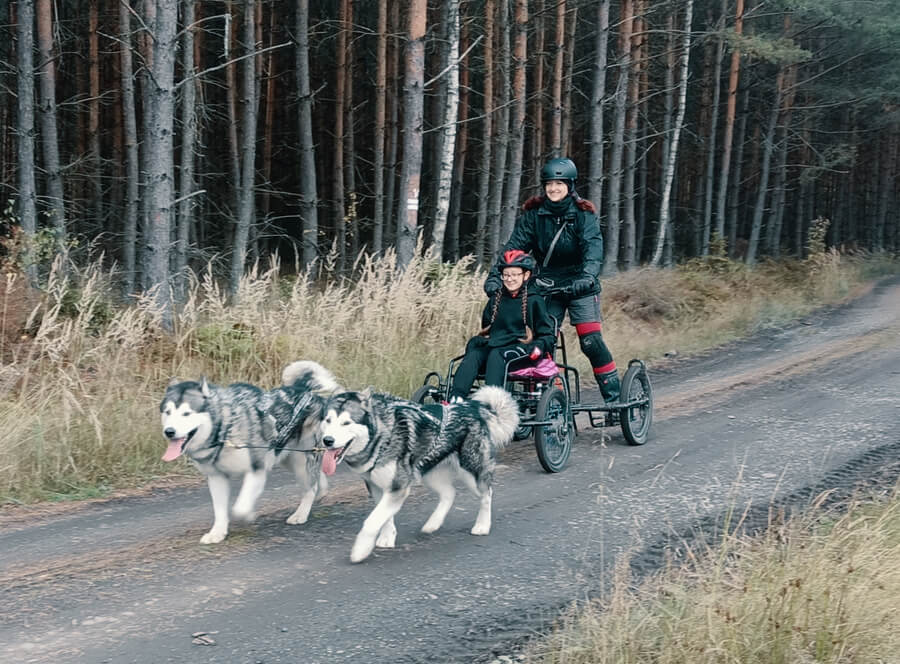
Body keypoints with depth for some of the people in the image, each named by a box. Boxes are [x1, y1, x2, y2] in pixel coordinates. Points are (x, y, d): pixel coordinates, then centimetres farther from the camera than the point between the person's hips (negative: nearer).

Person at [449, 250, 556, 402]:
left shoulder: (534, 301, 7)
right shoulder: (495, 299, 22)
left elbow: (548, 335, 4)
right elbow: (486, 328, 29)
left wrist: (539, 347, -16)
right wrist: (478, 340, 8)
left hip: (520, 350, -4)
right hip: (494, 345, 4)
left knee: (496, 355, -35)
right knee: (472, 355, -27)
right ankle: (455, 399, -47)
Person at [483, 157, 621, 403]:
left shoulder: (583, 214, -8)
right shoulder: (533, 213, -2)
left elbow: (593, 247, -23)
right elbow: (515, 244, -11)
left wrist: (588, 274, -42)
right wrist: (496, 274, -25)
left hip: (579, 287, -3)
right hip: (548, 286, 3)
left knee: (591, 342, -12)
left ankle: (614, 396, -1)